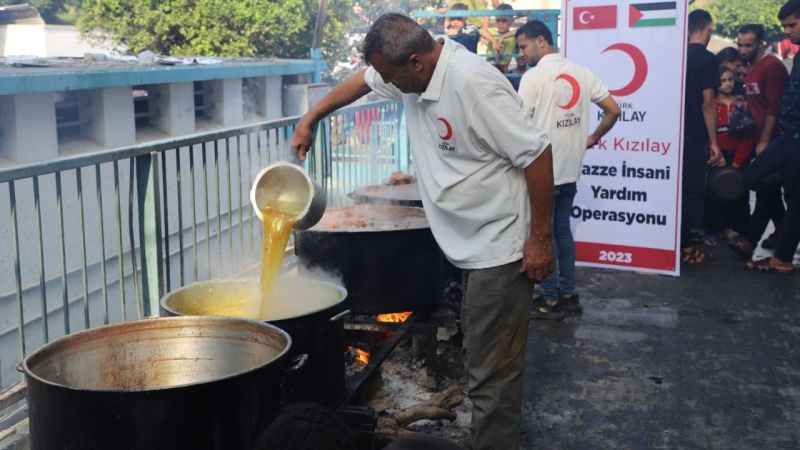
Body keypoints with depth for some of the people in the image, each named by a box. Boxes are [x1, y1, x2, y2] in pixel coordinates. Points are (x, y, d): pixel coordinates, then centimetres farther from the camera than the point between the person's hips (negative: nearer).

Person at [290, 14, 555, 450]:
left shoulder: (472, 83, -23)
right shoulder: (410, 68, 3)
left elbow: (537, 153, -22)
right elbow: (362, 80, 24)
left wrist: (540, 238, -19)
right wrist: (310, 119, 23)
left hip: (500, 248, -9)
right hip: (470, 246, 9)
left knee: (491, 375, -4)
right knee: (482, 360, 18)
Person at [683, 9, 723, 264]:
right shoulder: (707, 58, -10)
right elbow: (707, 103, -14)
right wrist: (714, 142, -10)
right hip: (696, 137, -6)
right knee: (693, 190, 1)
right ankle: (689, 245, 5)